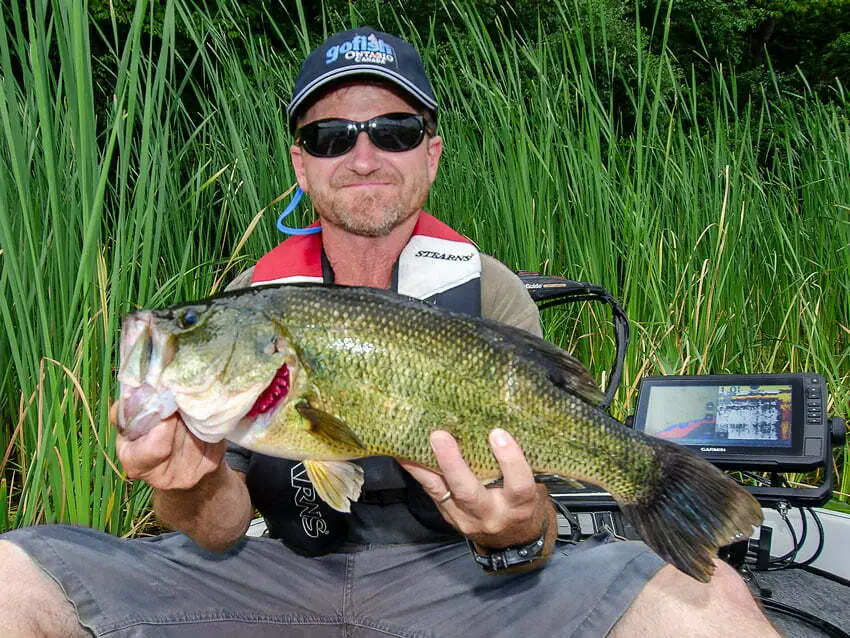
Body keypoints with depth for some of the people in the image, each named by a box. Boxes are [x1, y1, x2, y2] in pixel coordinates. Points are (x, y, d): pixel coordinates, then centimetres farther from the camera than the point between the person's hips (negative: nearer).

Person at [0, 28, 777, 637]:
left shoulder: (491, 294, -6)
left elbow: (530, 512, -11)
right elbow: (223, 530, -4)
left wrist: (517, 536, -35)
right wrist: (195, 489, -27)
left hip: (450, 573, -2)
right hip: (283, 572, 2)